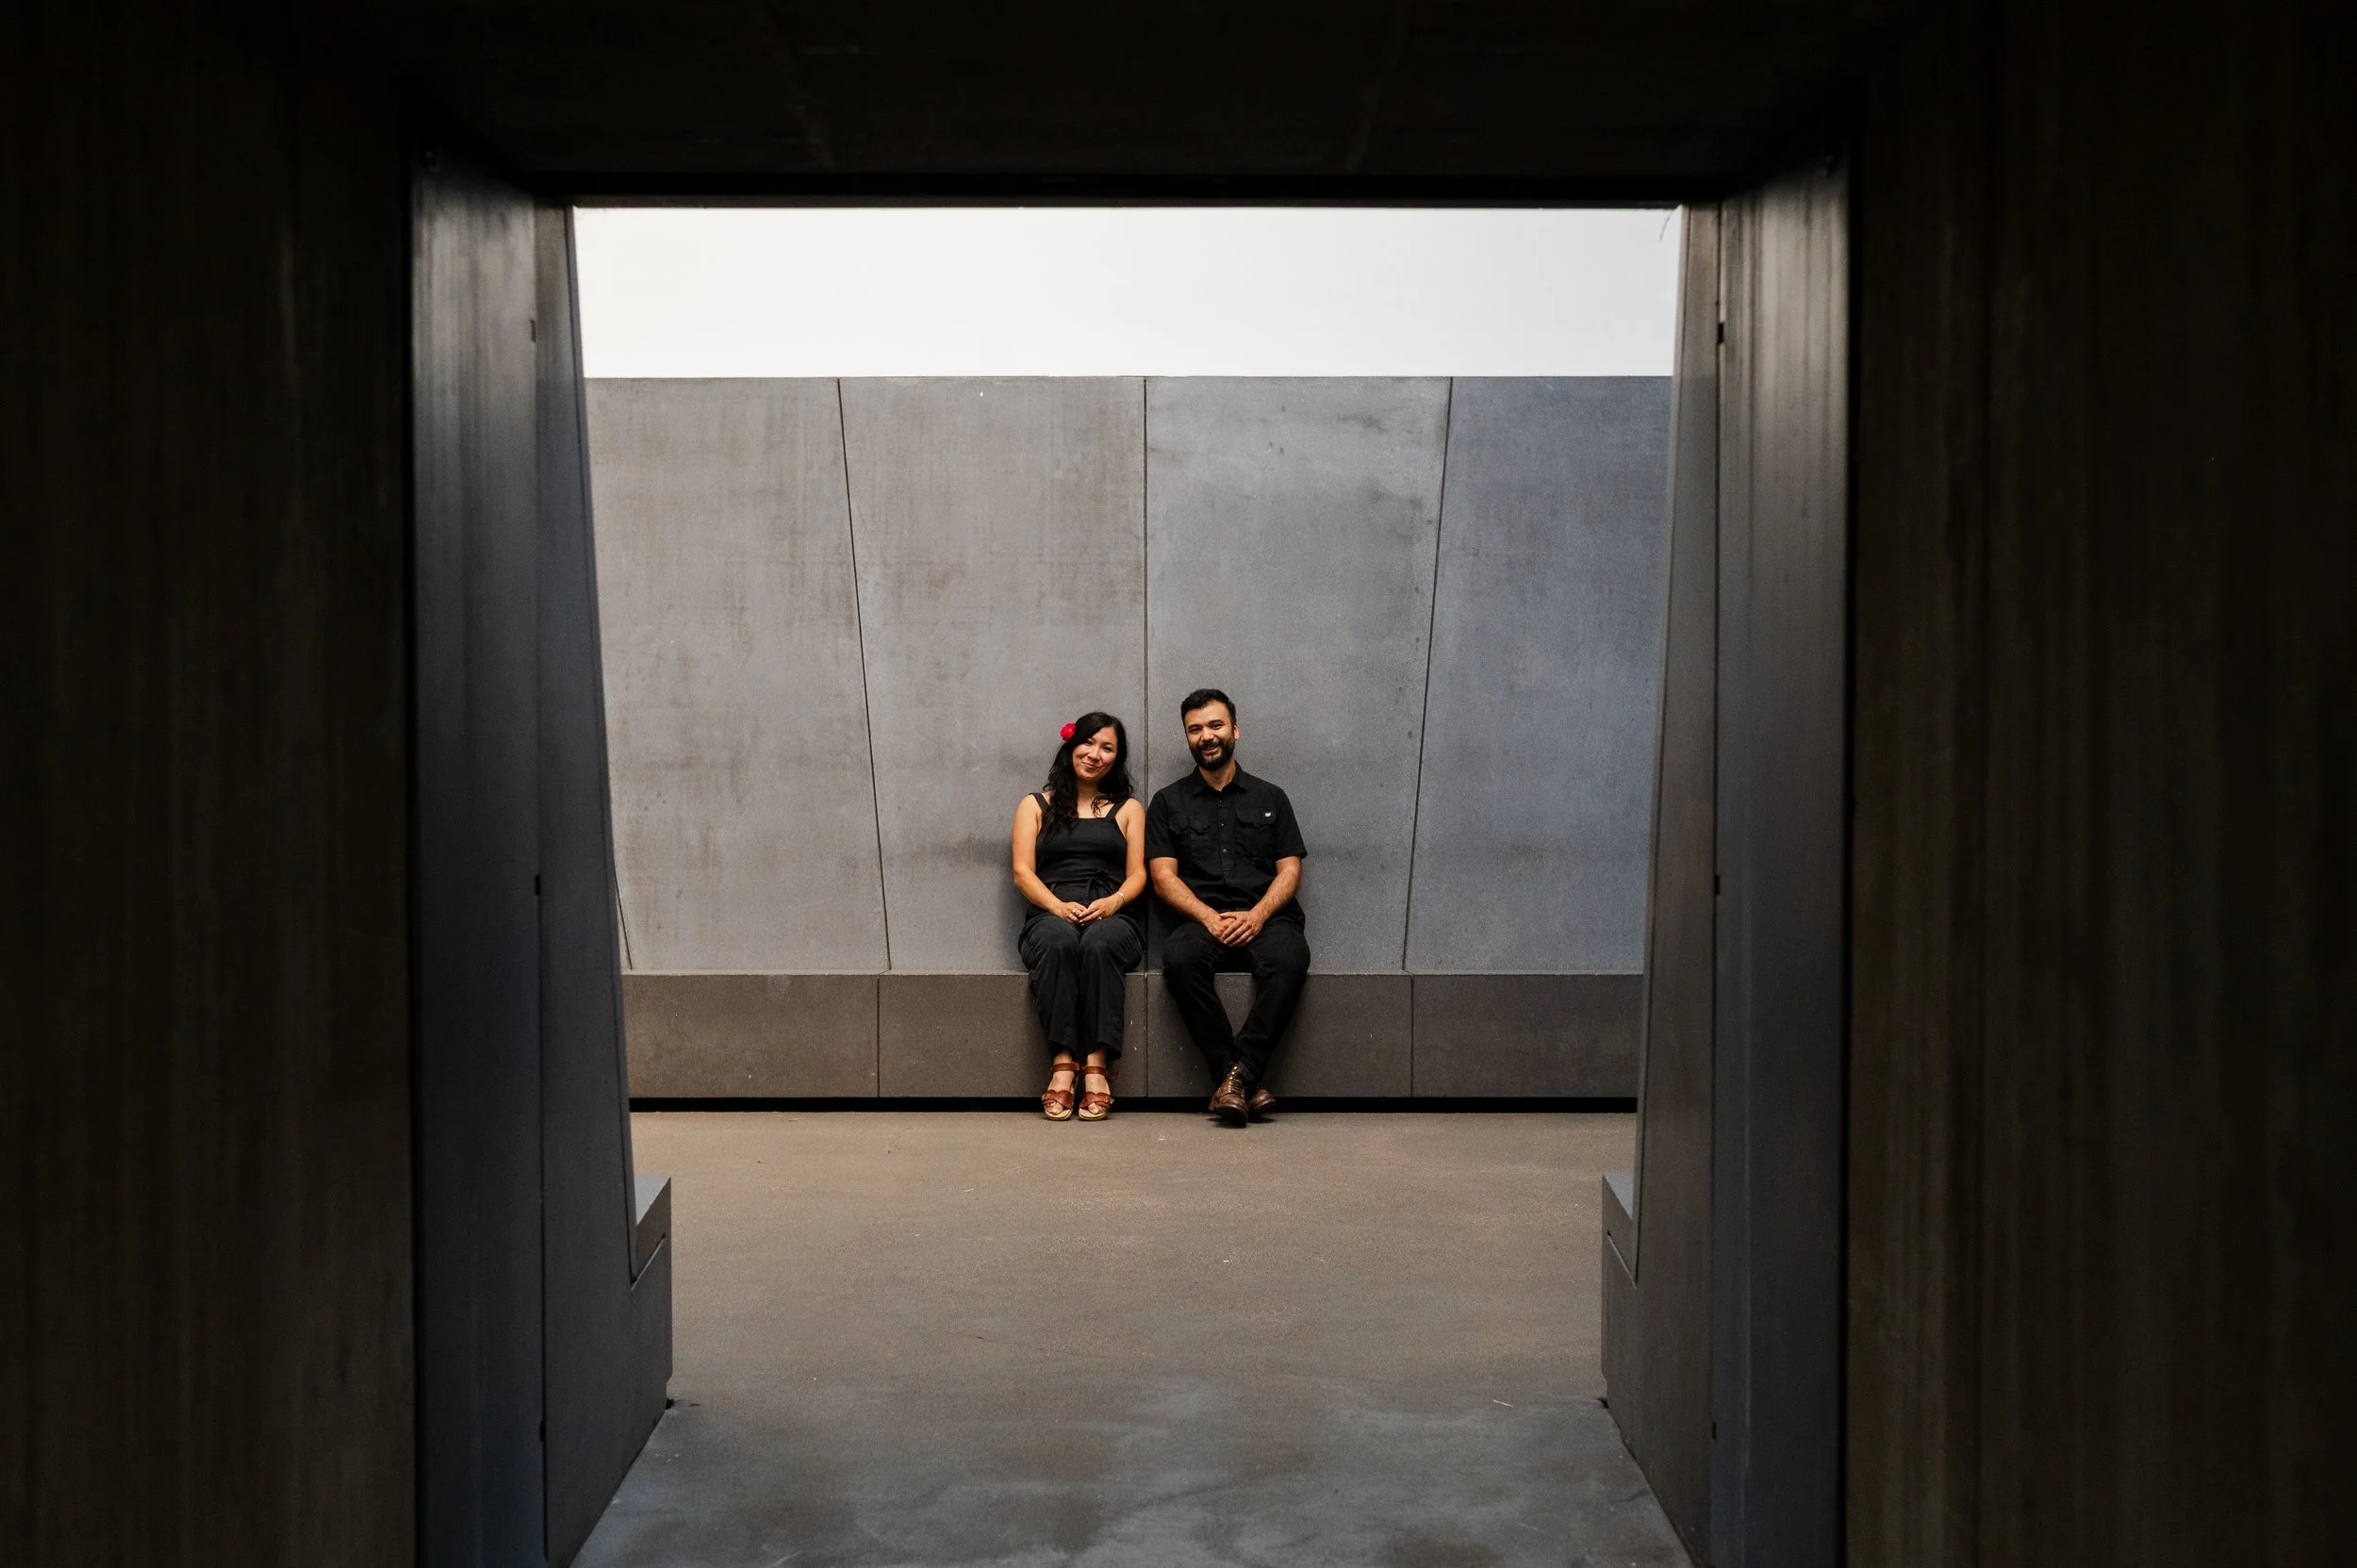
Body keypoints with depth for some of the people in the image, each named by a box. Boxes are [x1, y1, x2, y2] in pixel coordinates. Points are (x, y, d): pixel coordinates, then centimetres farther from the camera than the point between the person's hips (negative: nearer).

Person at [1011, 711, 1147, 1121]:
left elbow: (1137, 875, 12)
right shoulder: (1035, 805, 21)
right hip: (1050, 915, 0)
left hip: (1113, 918, 0)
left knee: (1099, 944, -37)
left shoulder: (1128, 808, 23)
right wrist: (1058, 906, -13)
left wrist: (1113, 902, -11)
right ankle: (1063, 1061, -42)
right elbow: (1022, 873, 8)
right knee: (1058, 940, -38)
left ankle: (1097, 1065, -43)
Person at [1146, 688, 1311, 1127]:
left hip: (1264, 919, 0)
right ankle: (1250, 1083, -34)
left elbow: (1289, 870, 11)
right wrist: (1210, 918, -11)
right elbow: (1163, 875, 7)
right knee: (1179, 958, -37)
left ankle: (1237, 1074, -35)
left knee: (1288, 958, -37)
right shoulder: (1169, 802, 18)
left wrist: (1256, 916, -9)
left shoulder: (1270, 798, 20)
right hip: (1202, 921, 0)